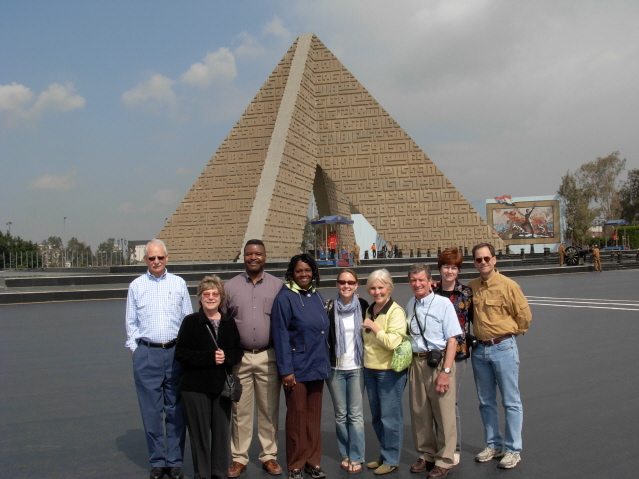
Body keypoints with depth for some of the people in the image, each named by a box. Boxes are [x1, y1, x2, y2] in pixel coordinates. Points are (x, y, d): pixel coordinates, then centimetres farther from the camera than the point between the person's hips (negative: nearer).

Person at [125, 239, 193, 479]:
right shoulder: (136, 286, 7)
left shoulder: (178, 283, 7)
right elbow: (131, 322, 11)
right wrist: (134, 349, 3)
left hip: (175, 352, 0)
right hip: (146, 354, 0)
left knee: (176, 410, 5)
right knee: (151, 411, 4)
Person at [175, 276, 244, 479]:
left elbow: (238, 351, 8)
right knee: (199, 431, 3)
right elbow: (181, 353, -10)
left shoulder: (229, 322, 7)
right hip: (195, 387, -3)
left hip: (222, 385, 3)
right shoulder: (191, 321, -3)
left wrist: (226, 356, -14)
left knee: (222, 429, 7)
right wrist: (210, 357, -18)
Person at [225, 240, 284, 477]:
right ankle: (239, 458, 18)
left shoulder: (277, 286, 4)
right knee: (240, 410, 6)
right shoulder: (230, 286, 6)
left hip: (268, 357, 0)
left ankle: (269, 456, 21)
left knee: (269, 410, 8)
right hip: (239, 357, 0)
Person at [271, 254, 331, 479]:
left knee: (314, 415, 13)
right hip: (297, 367, -5)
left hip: (317, 366, 6)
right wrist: (286, 370, -16)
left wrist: (325, 362, 12)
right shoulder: (285, 298, -10)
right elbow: (280, 336, -12)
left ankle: (313, 461, 25)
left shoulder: (316, 296, 8)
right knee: (297, 415, 5)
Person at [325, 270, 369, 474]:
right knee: (340, 414, 8)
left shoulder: (363, 306, -1)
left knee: (356, 414, 0)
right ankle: (345, 454, 21)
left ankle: (356, 457, 11)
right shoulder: (329, 307, -4)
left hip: (356, 367, 0)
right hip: (335, 368, 0)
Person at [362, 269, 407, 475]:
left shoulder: (395, 311, -12)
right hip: (370, 369, 8)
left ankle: (391, 459, 14)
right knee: (376, 416, 15)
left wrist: (374, 327, -17)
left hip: (389, 370, -8)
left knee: (390, 416, 1)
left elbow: (393, 342, -23)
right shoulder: (369, 311, 11)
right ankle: (384, 455, 29)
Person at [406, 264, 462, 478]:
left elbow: (452, 340, -12)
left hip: (439, 362, -5)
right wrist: (410, 362, 6)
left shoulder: (443, 304, -10)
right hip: (417, 362, 5)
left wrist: (446, 371, -16)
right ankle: (427, 455, 32)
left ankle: (444, 461, 18)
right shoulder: (410, 305, 7)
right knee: (419, 413, 14)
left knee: (444, 414, 2)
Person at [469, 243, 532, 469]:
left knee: (511, 402, 3)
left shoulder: (508, 285, -10)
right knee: (486, 402, 14)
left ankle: (513, 450, 14)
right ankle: (493, 445, 28)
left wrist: (509, 332, 3)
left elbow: (524, 315, -3)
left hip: (503, 348, -5)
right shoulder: (471, 287, 4)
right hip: (480, 349, 5)